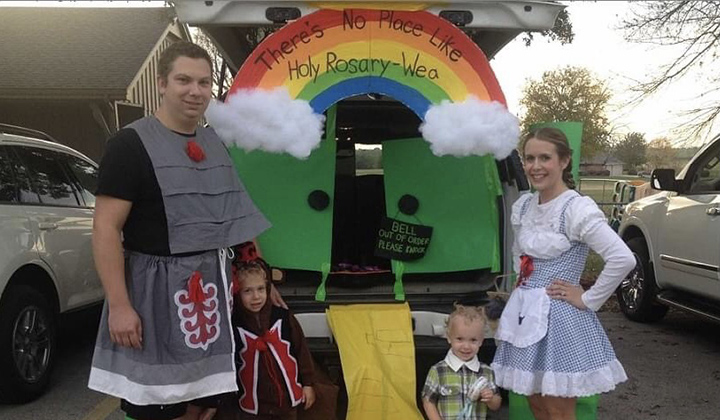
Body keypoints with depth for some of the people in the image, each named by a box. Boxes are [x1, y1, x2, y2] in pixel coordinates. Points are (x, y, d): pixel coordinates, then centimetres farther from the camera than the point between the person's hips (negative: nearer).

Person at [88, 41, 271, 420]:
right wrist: (119, 305, -21)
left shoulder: (214, 143, 11)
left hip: (211, 290, 7)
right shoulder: (131, 144, -11)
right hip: (156, 291, -6)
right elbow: (106, 227, -15)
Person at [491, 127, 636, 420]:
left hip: (560, 318, -7)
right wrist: (525, 286, 11)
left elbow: (623, 259, -24)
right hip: (526, 314, 7)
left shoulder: (577, 208, -15)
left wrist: (587, 300, -17)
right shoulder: (522, 206, 7)